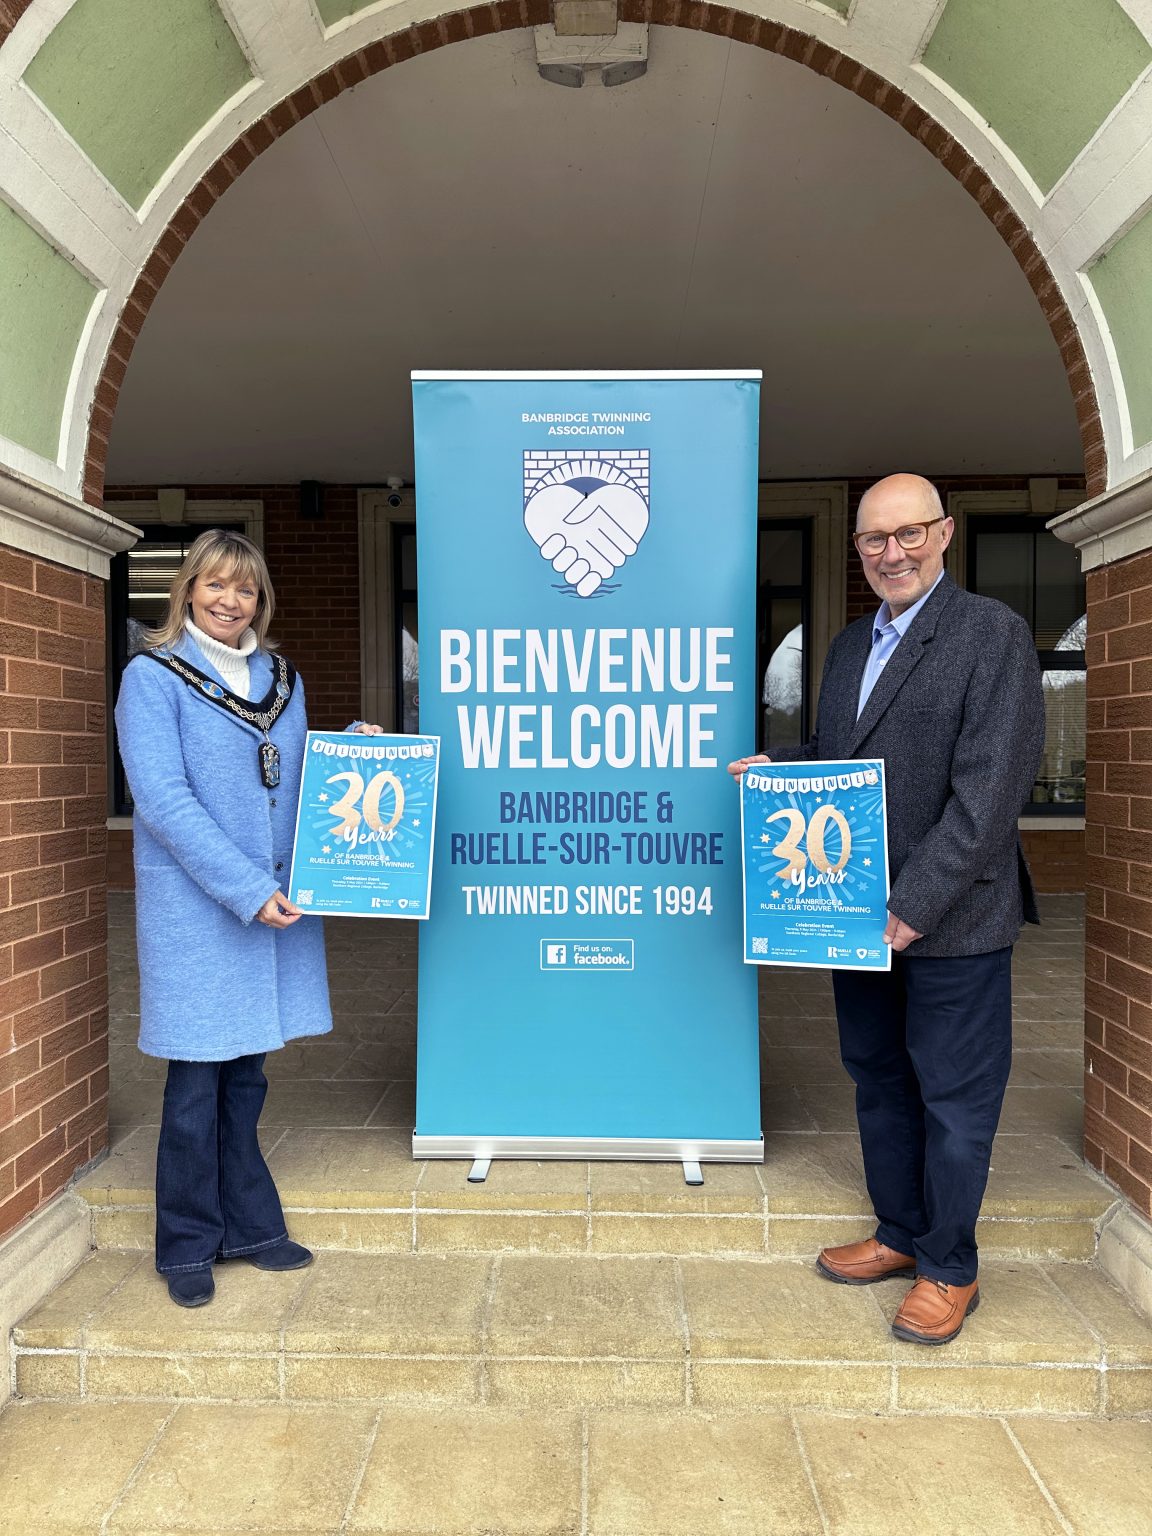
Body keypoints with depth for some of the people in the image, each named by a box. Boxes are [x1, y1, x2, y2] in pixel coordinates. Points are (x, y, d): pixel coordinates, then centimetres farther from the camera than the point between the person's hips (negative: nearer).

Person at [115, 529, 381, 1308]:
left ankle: (247, 1224, 31)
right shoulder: (153, 676, -6)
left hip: (278, 899, 5)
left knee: (246, 1073, 15)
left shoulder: (282, 678, 11)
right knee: (197, 1078, 4)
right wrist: (246, 890, -20)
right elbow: (164, 800, -15)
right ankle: (187, 1246, 24)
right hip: (195, 906, -5)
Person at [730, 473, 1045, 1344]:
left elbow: (990, 787, -18)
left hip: (950, 917, -7)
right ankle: (900, 1234, 39)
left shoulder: (992, 633, -11)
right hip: (860, 911, 7)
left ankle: (950, 1270, 27)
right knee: (879, 1078, 19)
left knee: (954, 1093, 8)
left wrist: (917, 904, -22)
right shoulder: (851, 644, 13)